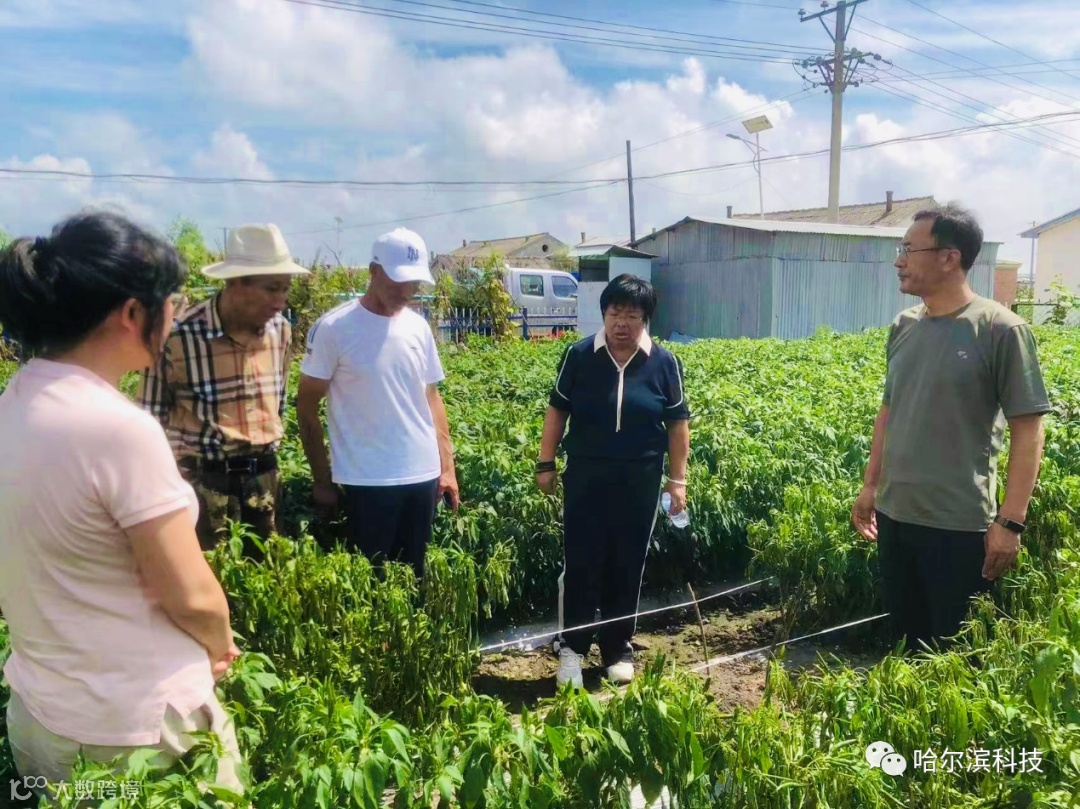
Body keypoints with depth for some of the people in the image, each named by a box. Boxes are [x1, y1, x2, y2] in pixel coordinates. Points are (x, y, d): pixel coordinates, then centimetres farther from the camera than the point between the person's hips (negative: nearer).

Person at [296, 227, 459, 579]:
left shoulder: (419, 327, 6)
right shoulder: (333, 328, -9)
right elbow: (307, 406, -3)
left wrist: (447, 467, 7)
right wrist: (322, 479, -2)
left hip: (423, 477, 5)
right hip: (366, 482, -4)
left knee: (415, 576, 13)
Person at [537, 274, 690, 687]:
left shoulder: (664, 363, -2)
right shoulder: (579, 355, -3)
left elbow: (678, 422, 4)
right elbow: (557, 411, 5)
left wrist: (678, 479, 2)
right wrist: (545, 463, 3)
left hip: (640, 482, 1)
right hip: (586, 477, -1)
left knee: (627, 569, 10)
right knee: (580, 564, 1)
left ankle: (619, 651, 26)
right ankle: (571, 648, 16)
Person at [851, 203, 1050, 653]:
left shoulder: (1001, 330, -11)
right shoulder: (903, 326, 7)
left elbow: (1028, 430, -11)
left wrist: (1011, 521, -14)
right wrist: (870, 485, 16)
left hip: (961, 525, -6)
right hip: (895, 516, 6)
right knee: (905, 640, 18)